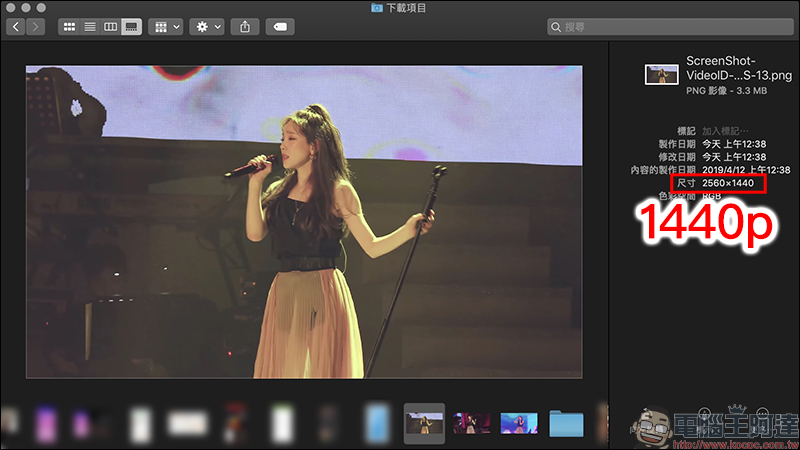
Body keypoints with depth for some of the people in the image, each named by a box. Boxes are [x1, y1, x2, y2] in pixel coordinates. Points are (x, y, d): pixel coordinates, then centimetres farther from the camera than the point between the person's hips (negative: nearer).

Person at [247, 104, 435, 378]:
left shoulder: (338, 191, 0)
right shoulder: (278, 191, 12)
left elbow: (372, 247, -3)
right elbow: (255, 233, -3)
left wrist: (408, 231, -19)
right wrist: (255, 183, -1)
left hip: (324, 294, -4)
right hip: (285, 295, 4)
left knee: (322, 366, -4)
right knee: (284, 367, 4)